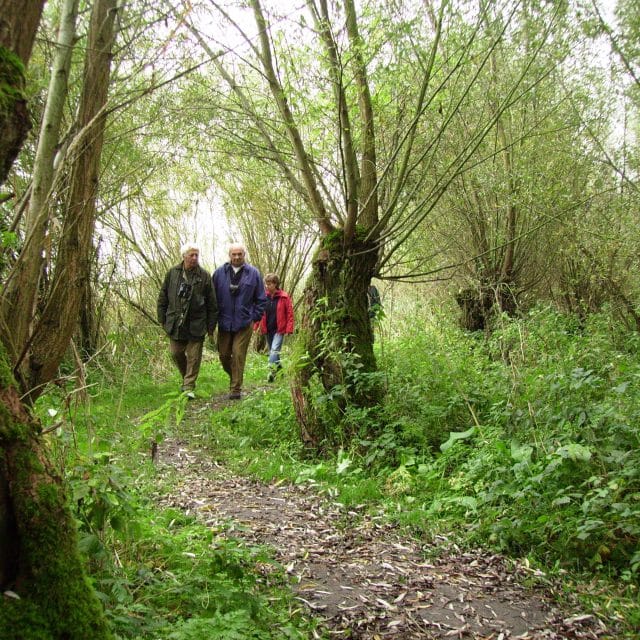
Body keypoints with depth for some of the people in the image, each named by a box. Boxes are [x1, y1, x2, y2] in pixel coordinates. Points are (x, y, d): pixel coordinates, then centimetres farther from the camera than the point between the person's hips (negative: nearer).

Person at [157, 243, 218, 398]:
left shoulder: (204, 276, -3)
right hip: (175, 323, 2)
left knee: (194, 356, -1)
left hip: (196, 324, -2)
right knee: (176, 353, 8)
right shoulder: (172, 273, 2)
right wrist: (162, 319, 7)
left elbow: (212, 304, 0)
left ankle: (189, 387, 8)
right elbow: (163, 297, 9)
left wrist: (211, 325, -1)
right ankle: (186, 378, 31)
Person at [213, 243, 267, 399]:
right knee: (223, 354, 9)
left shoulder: (253, 273, 0)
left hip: (244, 323, -2)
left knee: (238, 355, -4)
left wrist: (255, 316, 1)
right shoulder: (219, 273, 1)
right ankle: (234, 378, 35)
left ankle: (236, 389, 5)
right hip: (224, 322, 2)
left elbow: (261, 298, 6)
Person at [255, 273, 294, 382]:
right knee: (271, 351, 14)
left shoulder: (284, 297, -6)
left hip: (279, 329, -5)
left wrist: (289, 329, -11)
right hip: (267, 329, 5)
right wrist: (256, 326, -1)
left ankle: (272, 371, -21)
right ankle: (277, 365, 32)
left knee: (274, 350, -16)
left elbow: (289, 313, -5)